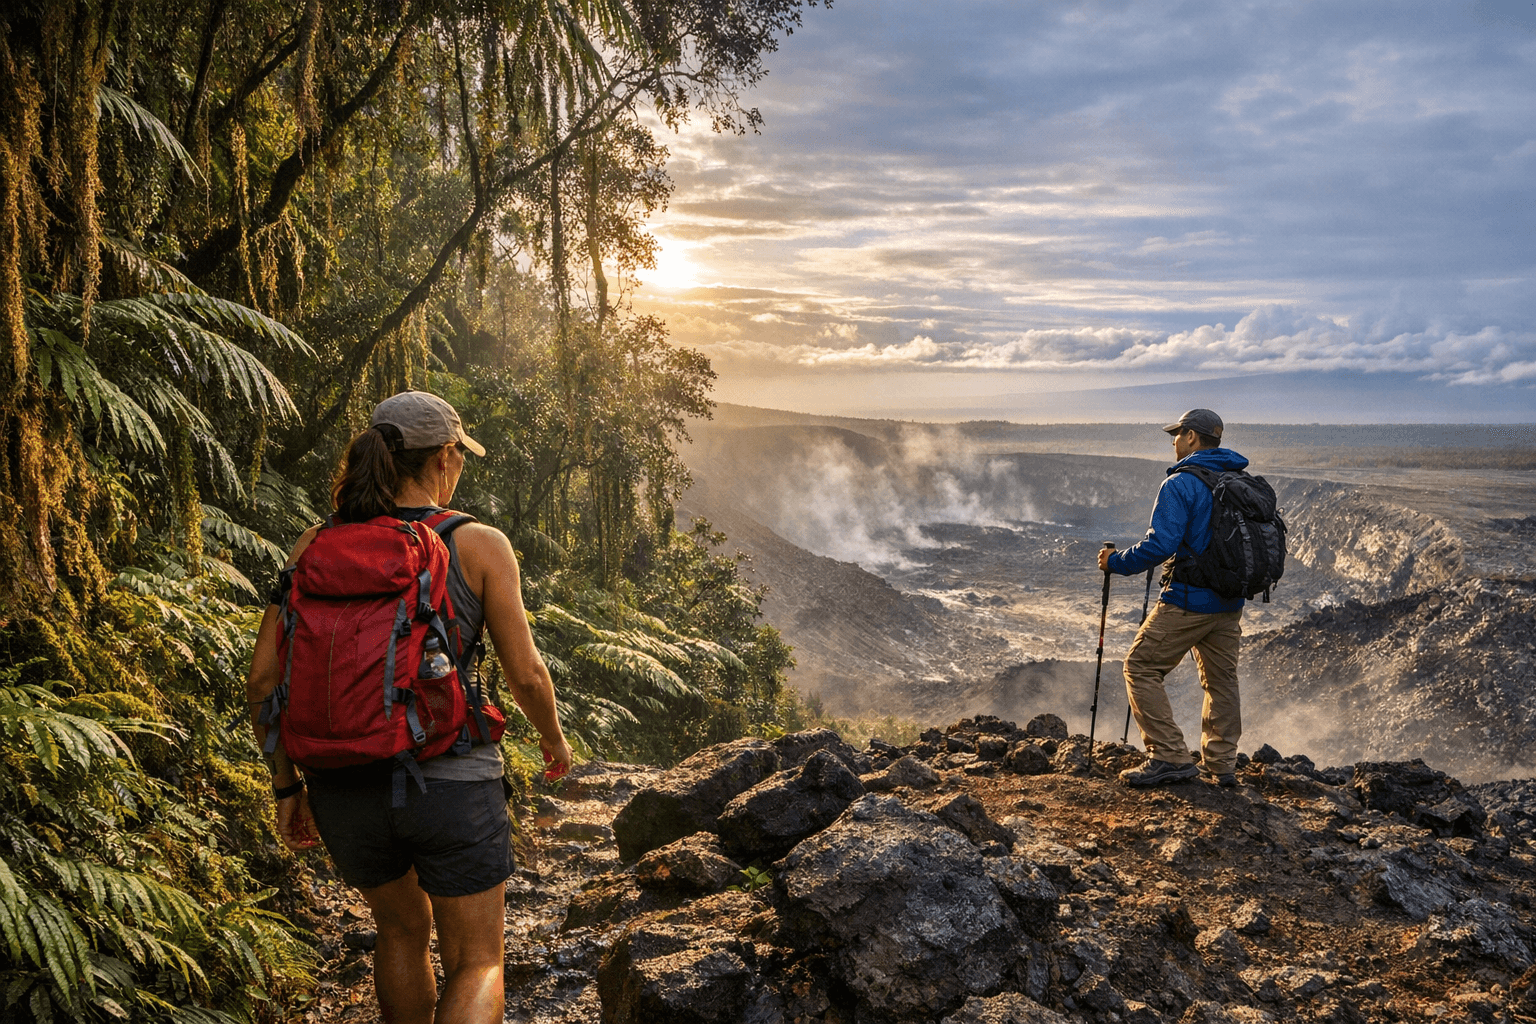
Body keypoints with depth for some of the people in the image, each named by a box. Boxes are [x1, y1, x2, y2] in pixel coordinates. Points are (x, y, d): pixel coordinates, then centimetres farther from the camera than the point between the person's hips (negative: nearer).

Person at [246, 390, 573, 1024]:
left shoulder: (315, 546, 1)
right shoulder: (479, 546, -7)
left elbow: (263, 678, 0)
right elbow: (526, 675, -5)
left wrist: (286, 786, 11)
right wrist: (554, 736, 16)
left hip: (345, 787, 4)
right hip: (450, 782, -4)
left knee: (402, 928, 31)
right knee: (477, 966, 13)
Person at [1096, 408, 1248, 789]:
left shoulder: (1180, 484, -15)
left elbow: (1160, 545, -23)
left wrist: (1115, 562, -10)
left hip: (1188, 600, -8)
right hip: (1231, 602, 8)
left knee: (1142, 668, 1)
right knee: (1221, 679, 16)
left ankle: (1170, 757, -5)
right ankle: (1221, 766, 21)